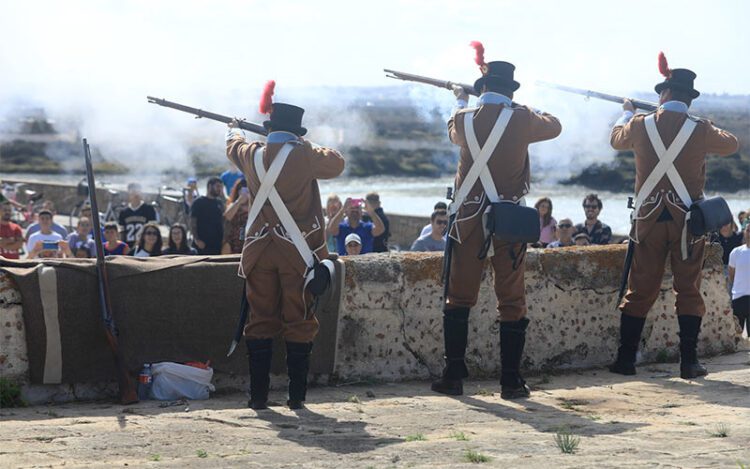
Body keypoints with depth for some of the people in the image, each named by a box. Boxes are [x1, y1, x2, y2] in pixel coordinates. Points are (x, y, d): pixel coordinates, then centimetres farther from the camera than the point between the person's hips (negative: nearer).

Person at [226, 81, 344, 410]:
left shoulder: (252, 154, 2)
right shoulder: (304, 156, -10)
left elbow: (234, 147, 26)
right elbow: (336, 163, 7)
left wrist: (234, 130, 48)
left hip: (260, 252, 3)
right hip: (298, 253, -3)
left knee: (261, 321, 7)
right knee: (299, 322, 3)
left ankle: (258, 395, 6)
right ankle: (296, 395, 3)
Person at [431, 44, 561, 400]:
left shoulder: (465, 119, 0)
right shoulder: (521, 119, -6)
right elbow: (554, 126, 14)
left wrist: (460, 100, 43)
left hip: (468, 217, 2)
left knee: (459, 297, 9)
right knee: (512, 300, 4)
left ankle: (453, 377, 8)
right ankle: (511, 381, 3)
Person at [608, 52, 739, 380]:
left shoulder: (640, 125, -2)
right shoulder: (700, 130, -7)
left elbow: (617, 139, 21)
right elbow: (731, 144, 12)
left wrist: (627, 113, 41)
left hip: (648, 217, 2)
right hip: (687, 218, -1)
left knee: (640, 290, 7)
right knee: (688, 291, 5)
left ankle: (625, 359, 7)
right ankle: (689, 363, 4)